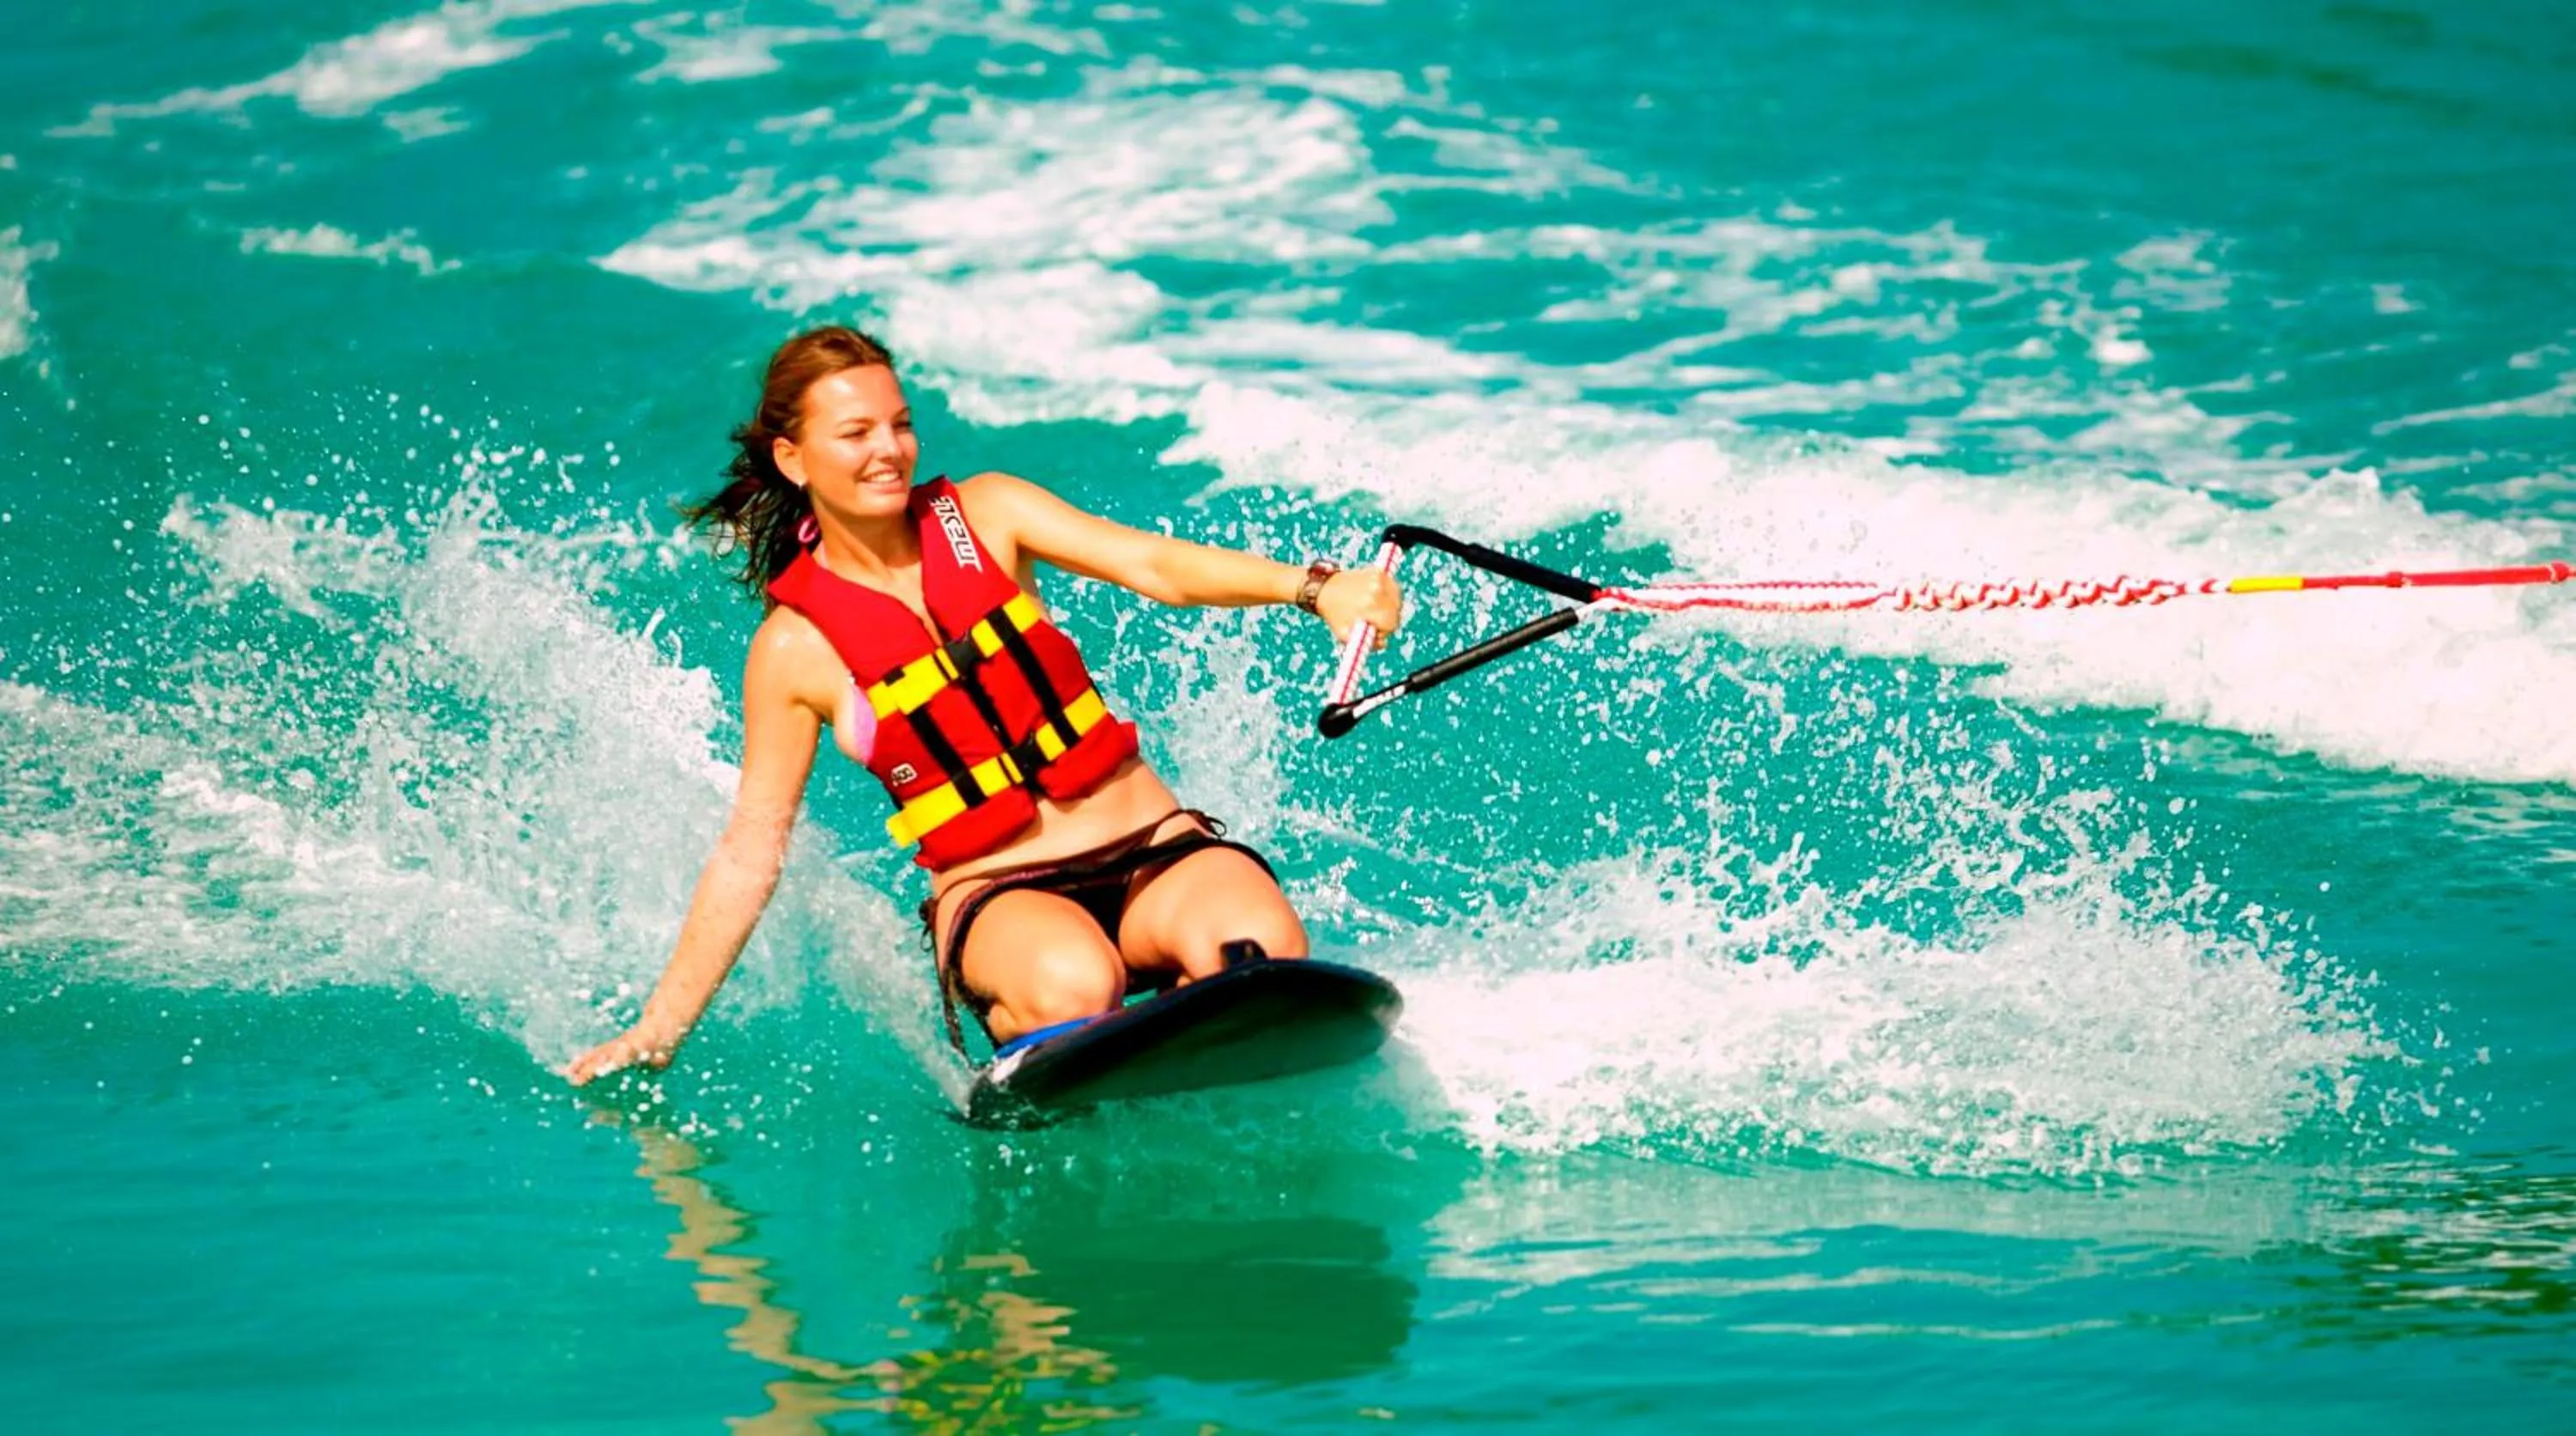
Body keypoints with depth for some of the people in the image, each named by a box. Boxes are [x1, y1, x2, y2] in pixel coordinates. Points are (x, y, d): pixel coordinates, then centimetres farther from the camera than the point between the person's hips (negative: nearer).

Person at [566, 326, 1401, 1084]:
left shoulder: (985, 515, 5)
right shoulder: (795, 651, 0)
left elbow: (1154, 565, -8)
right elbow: (751, 846, 4)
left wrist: (1313, 587, -25)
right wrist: (661, 1029, 0)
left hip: (1153, 847, 2)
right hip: (995, 896, -2)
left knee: (1260, 942, -31)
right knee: (1071, 983, -37)